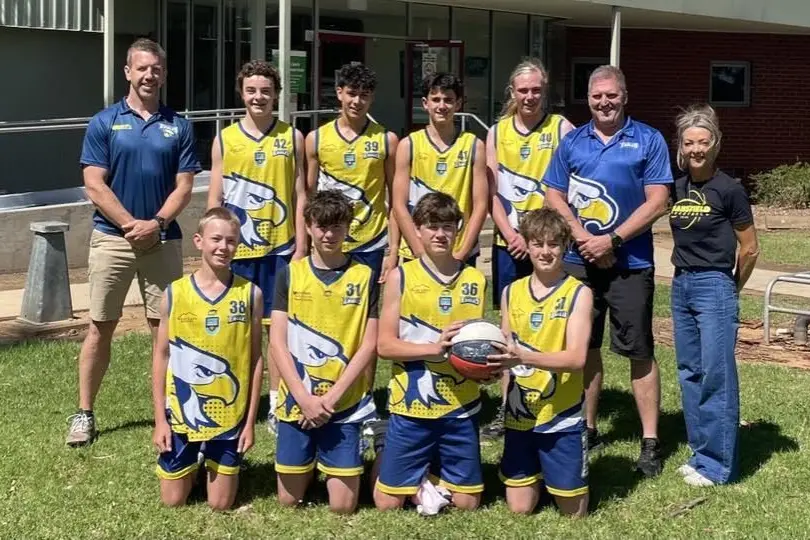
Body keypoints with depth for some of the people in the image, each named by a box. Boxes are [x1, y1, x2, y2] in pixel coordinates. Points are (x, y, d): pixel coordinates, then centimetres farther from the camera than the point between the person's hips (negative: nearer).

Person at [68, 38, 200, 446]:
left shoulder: (178, 126, 5)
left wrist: (156, 223, -13)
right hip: (112, 238, -1)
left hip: (163, 240, 1)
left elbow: (184, 187, 1)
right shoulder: (104, 123, 0)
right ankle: (84, 413, 13)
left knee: (164, 327, 5)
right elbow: (94, 186, -6)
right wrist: (132, 224, -13)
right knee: (100, 327, 4)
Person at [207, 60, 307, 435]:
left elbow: (299, 195, 3)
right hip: (236, 249, 0)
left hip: (280, 247, 0)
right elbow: (215, 198, 5)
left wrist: (301, 245, -2)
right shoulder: (224, 139, 4)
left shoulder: (292, 137, 3)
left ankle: (277, 405, 13)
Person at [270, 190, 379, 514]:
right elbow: (278, 343, -2)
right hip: (296, 402, 1)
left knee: (343, 506, -1)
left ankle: (332, 467, 28)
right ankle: (310, 466, 35)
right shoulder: (290, 274, 1)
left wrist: (331, 396, -11)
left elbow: (368, 345, -3)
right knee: (289, 501, 7)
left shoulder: (364, 277, 0)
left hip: (345, 405, -1)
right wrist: (304, 398, -12)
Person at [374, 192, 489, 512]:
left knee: (466, 504, 8)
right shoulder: (400, 277, -4)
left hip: (461, 407, 2)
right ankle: (385, 460, 33)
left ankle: (436, 469, 37)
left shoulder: (475, 280, 4)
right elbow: (385, 345, -8)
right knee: (388, 504, 3)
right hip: (411, 406, -2)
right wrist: (433, 347, -22)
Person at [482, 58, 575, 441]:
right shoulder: (497, 132, 8)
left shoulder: (562, 130, -2)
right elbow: (491, 191, 6)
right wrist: (511, 234, -7)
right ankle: (506, 409, 17)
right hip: (508, 244, 3)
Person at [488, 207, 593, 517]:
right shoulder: (511, 292, 4)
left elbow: (577, 358, -19)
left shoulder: (578, 293, -9)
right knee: (519, 509, 10)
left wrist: (523, 356, -32)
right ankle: (537, 472, 39)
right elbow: (507, 351, 9)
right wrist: (491, 365, -15)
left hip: (562, 416, -3)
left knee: (574, 512, 6)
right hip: (519, 415, 3)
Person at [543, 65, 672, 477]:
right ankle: (586, 429, 24)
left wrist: (612, 240, -13)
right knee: (584, 347, 11)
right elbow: (554, 196, 6)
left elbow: (657, 202, -6)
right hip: (579, 261, 4)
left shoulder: (648, 140, -1)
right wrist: (582, 237, -9)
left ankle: (650, 442, 5)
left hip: (630, 262, -3)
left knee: (638, 351, -1)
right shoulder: (572, 142, 9)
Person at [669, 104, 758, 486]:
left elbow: (749, 249, -3)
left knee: (716, 375, -5)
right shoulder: (677, 189, 7)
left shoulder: (728, 190, -9)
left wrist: (731, 289, 6)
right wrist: (686, 275, 13)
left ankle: (717, 465, 2)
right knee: (689, 373, 11)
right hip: (681, 285, 7)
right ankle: (700, 453, 21)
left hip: (714, 286, -7)